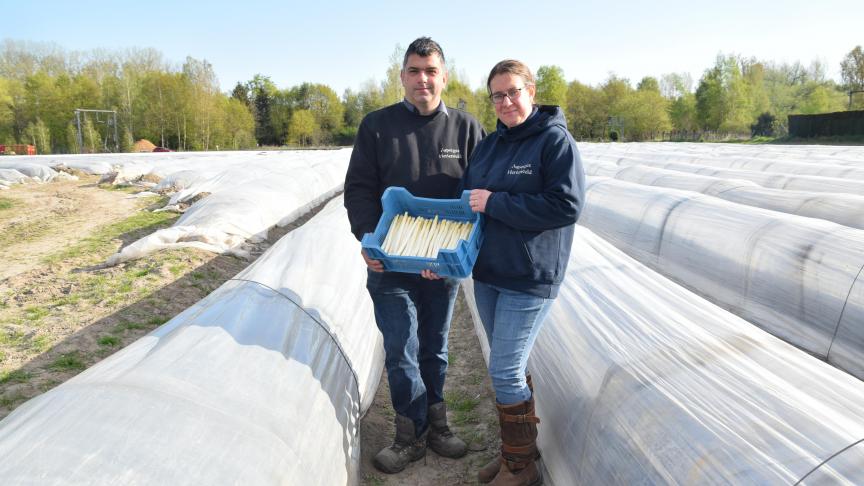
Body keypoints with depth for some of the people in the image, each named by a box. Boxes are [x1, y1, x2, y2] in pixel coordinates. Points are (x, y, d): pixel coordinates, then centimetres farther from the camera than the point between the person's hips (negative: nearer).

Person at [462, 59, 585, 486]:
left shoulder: (556, 140, -10)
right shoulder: (489, 144, 10)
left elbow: (567, 206, -19)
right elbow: (466, 199, 11)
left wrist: (494, 203, -19)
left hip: (530, 278, -7)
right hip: (486, 274, 7)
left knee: (504, 371, -4)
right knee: (508, 367, 16)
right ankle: (515, 449, 34)